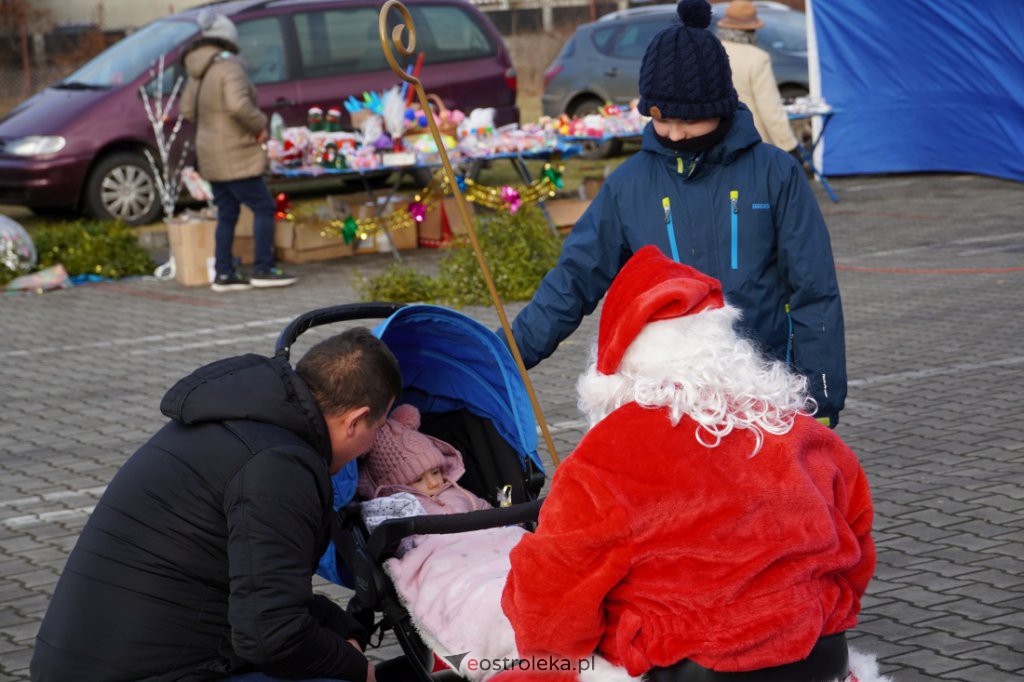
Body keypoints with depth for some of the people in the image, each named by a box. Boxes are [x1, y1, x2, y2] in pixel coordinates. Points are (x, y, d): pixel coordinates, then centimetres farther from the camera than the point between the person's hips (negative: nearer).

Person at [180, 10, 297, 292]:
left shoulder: (198, 72, 11)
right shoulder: (229, 66, -17)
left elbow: (188, 110, 17)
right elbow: (238, 105, -30)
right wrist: (259, 125, -15)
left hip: (212, 157, 9)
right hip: (236, 157, -9)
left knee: (227, 215, 12)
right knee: (264, 208, -2)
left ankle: (224, 274, 11)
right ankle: (263, 269, -3)